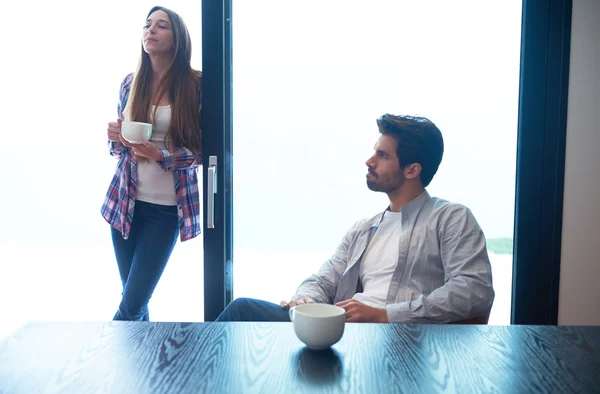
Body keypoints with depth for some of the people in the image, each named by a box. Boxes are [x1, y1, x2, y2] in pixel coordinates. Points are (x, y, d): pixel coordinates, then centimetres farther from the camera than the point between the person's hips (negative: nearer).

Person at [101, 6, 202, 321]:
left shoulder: (195, 84, -8)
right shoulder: (131, 82, 5)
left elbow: (205, 149, -7)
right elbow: (119, 147, 15)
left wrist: (160, 155, -21)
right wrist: (116, 138, -8)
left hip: (166, 207, -4)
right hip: (124, 202, 4)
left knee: (131, 305, -1)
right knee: (135, 301, 12)